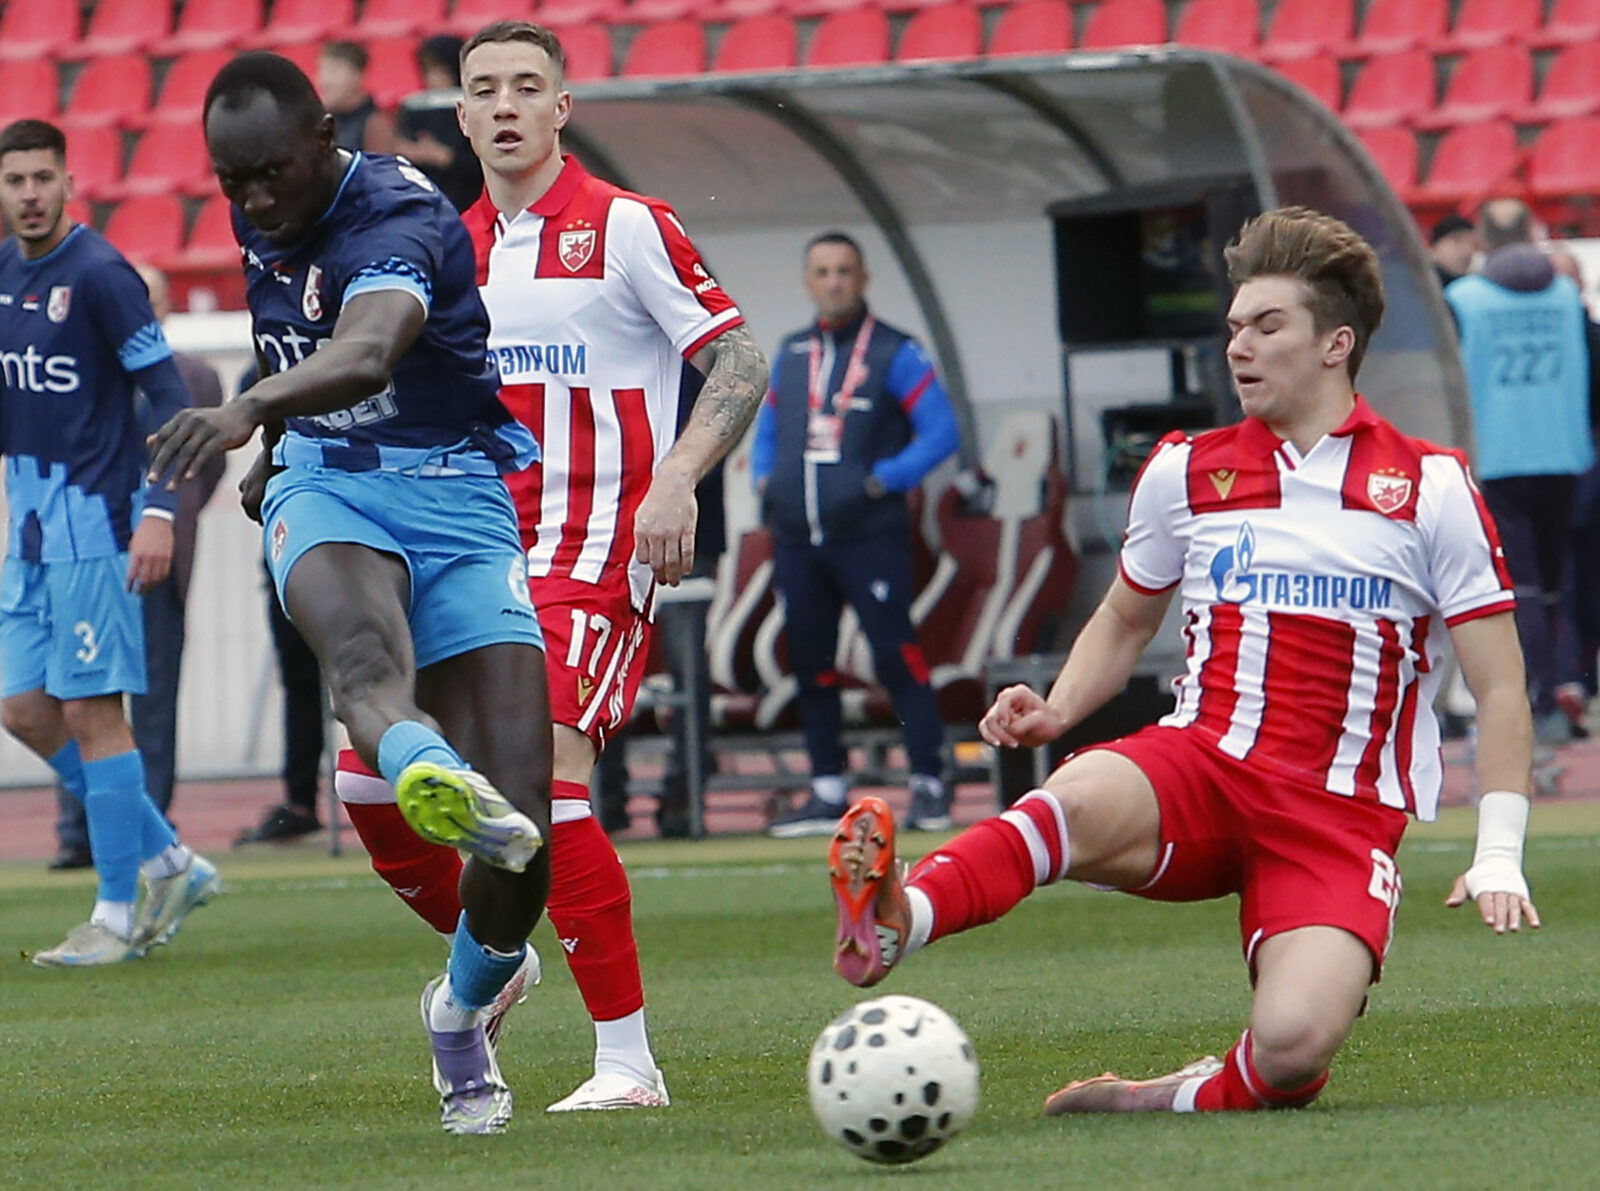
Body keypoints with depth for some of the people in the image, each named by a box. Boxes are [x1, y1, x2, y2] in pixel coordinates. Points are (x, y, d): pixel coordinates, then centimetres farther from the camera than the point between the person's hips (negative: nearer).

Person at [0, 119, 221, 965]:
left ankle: (118, 913, 0)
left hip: (93, 519, -8)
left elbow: (169, 396, -14)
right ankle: (169, 864, 18)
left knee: (91, 713, -7)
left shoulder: (98, 274, -13)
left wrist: (159, 512, -22)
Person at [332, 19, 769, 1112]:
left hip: (596, 557, -7)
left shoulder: (626, 227, -6)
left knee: (542, 775, -22)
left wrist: (677, 480, -22)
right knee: (373, 773, 1)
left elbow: (740, 363, -8)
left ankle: (629, 1063, -16)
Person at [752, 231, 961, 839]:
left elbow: (941, 432, -6)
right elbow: (767, 425, 28)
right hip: (797, 539, 6)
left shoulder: (894, 353, -1)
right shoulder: (790, 354, 15)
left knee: (895, 656, -10)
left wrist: (883, 482, -14)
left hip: (869, 536, -6)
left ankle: (929, 784, -4)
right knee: (809, 663, 7)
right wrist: (764, 481, 10)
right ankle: (827, 793, 15)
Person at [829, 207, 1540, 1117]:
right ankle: (895, 922, -63)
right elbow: (1126, 620, 29)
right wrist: (1057, 710, 7)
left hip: (1342, 811, -2)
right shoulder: (1187, 471, 13)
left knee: (1292, 1048, -32)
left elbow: (1500, 689, 4)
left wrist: (1499, 856, -7)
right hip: (1198, 764, 2)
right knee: (1081, 799, -38)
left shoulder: (1430, 488, 3)